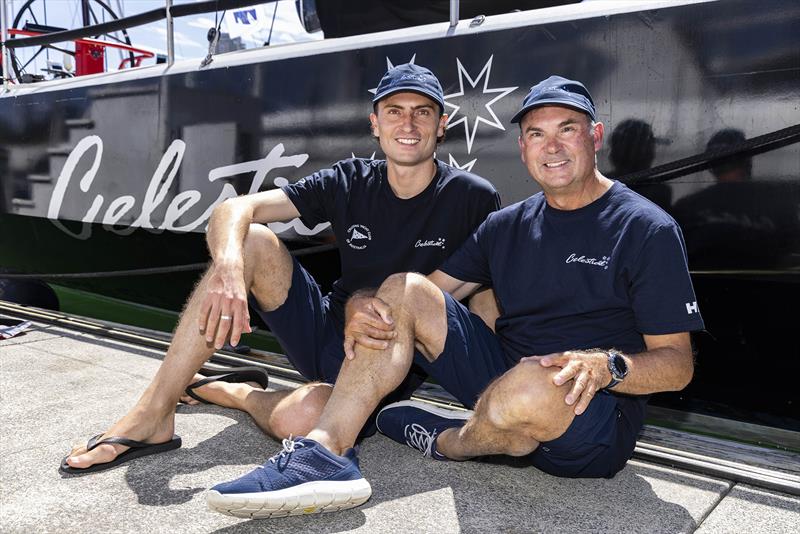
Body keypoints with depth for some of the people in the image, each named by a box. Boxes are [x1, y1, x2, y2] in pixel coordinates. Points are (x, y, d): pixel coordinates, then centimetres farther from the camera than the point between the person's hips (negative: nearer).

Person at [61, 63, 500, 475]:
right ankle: (153, 415, -15)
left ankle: (232, 393, 1)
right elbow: (232, 210, -10)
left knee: (297, 418, -37)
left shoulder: (472, 199, -10)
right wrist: (229, 266, -35)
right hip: (324, 333, 4)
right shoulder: (349, 182, -3)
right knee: (250, 240, -19)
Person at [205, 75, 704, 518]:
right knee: (402, 289, -6)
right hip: (504, 380, 6)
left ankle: (445, 441, -4)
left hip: (596, 421, -5)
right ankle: (324, 453, -23)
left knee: (531, 385, -41)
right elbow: (436, 286, 8)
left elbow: (678, 364, -8)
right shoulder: (507, 226, 10)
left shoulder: (647, 229, -7)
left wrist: (607, 366, -29)